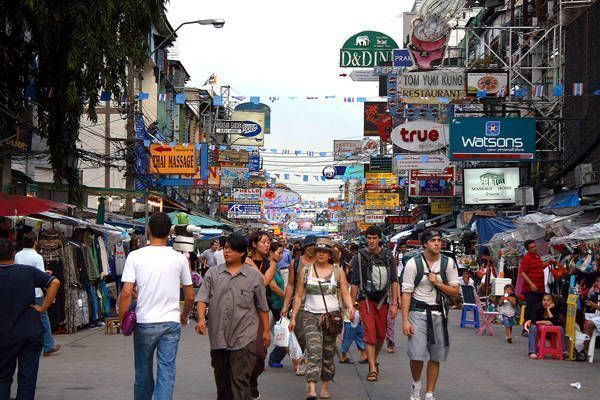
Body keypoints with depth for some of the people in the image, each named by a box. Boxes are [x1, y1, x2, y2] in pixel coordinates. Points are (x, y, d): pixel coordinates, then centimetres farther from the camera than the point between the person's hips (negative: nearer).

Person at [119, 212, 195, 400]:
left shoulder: (135, 256, -5)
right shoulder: (179, 259, 1)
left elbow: (126, 293, -11)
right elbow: (190, 296, 7)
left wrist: (122, 320, 1)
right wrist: (184, 315, 25)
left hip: (144, 323, 0)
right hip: (171, 322, 0)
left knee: (143, 372, 15)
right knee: (167, 372, 1)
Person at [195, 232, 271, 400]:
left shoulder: (254, 276, 4)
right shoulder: (212, 273, 8)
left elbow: (262, 307, 9)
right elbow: (202, 298, 0)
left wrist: (266, 331, 10)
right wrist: (201, 319, -17)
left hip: (244, 338, -3)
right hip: (218, 337, 3)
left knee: (240, 381, -8)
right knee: (221, 380, 15)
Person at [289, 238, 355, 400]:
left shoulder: (338, 271, 6)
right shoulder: (305, 271, 6)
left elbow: (345, 294, 4)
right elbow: (299, 296, 9)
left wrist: (350, 307, -16)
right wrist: (293, 317, 5)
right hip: (311, 316, -1)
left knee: (328, 353, 8)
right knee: (314, 351, -16)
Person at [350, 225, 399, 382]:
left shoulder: (388, 256, 4)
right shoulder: (359, 257, 0)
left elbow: (394, 281, 4)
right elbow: (355, 283, 2)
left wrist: (395, 303, -3)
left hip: (383, 299, 2)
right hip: (365, 299, -2)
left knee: (381, 334, 9)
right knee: (370, 334, -12)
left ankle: (374, 360, 34)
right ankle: (373, 369, -13)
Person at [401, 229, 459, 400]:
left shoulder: (448, 263, 2)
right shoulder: (413, 263, -6)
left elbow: (455, 292, 5)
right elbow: (406, 293, -7)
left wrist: (438, 283, -12)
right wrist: (405, 320, -12)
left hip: (439, 312, 3)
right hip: (418, 311, -3)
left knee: (435, 357, 6)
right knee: (417, 354, -11)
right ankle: (416, 384, 18)